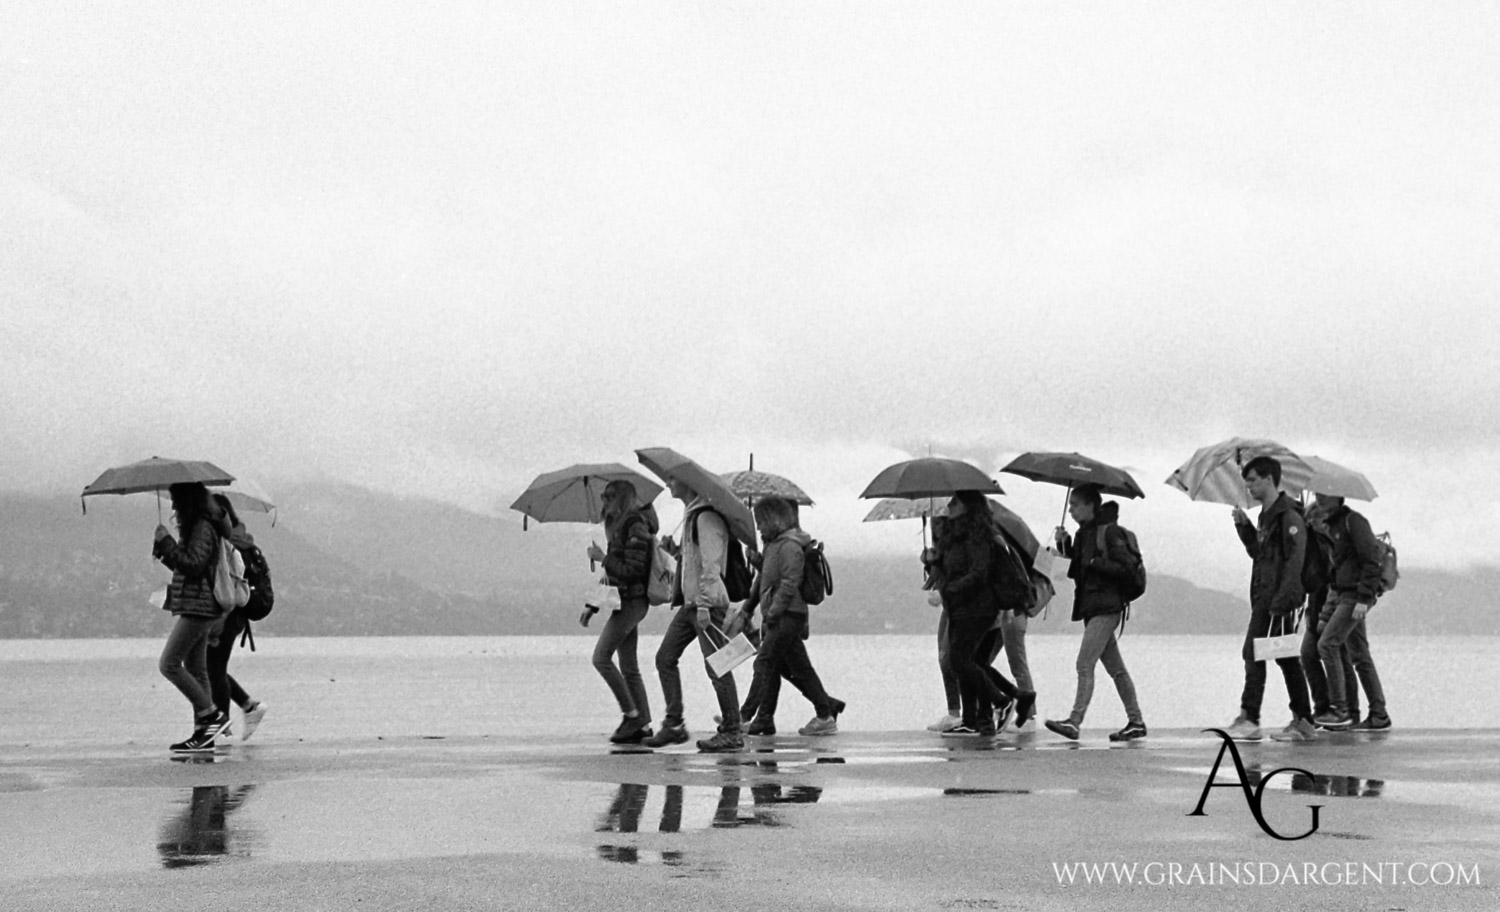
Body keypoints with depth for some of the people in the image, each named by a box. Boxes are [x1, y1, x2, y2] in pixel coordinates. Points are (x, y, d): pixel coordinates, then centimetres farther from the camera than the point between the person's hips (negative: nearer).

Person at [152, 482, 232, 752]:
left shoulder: (202, 528, -13)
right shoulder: (195, 527, 18)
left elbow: (193, 564, -22)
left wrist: (166, 542, -17)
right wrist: (163, 550, 10)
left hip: (198, 606, -11)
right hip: (195, 608, 11)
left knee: (169, 664, -11)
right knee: (195, 670, 10)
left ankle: (212, 714, -8)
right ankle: (202, 732, 10)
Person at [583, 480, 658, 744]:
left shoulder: (636, 526, -13)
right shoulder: (619, 526, 16)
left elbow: (633, 571, -19)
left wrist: (602, 558, -12)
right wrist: (593, 606, 17)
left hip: (631, 601, -10)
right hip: (626, 602, 10)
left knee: (601, 657, -10)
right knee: (629, 667, 8)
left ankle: (632, 715, -5)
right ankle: (643, 724, 9)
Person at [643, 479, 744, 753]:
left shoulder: (707, 517, -14)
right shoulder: (691, 515, 17)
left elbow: (711, 565, -21)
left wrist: (704, 604, -24)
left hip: (707, 603, -10)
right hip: (690, 603, 10)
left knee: (716, 667, -7)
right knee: (665, 658, 7)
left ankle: (731, 732, -1)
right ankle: (674, 725, 11)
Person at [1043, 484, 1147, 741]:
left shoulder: (1109, 531, -10)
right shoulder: (1084, 532, 15)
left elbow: (1125, 568, -15)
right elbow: (1076, 563, 17)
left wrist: (1093, 562, -17)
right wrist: (1064, 544, 3)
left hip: (1105, 607, -9)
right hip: (1091, 606, 9)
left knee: (1084, 664, -15)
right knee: (1115, 668, 11)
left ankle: (1074, 721, -19)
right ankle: (1136, 721, 16)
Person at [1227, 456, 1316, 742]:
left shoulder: (1288, 517, -12)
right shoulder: (1265, 516, 18)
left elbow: (1294, 561, -19)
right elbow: (1257, 552, 25)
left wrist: (1281, 600, -25)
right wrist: (1243, 526, 11)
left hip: (1278, 598, -10)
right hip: (1263, 597, 10)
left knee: (1254, 655, -12)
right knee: (1287, 658, 10)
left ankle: (1248, 719, -13)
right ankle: (1303, 721, 14)